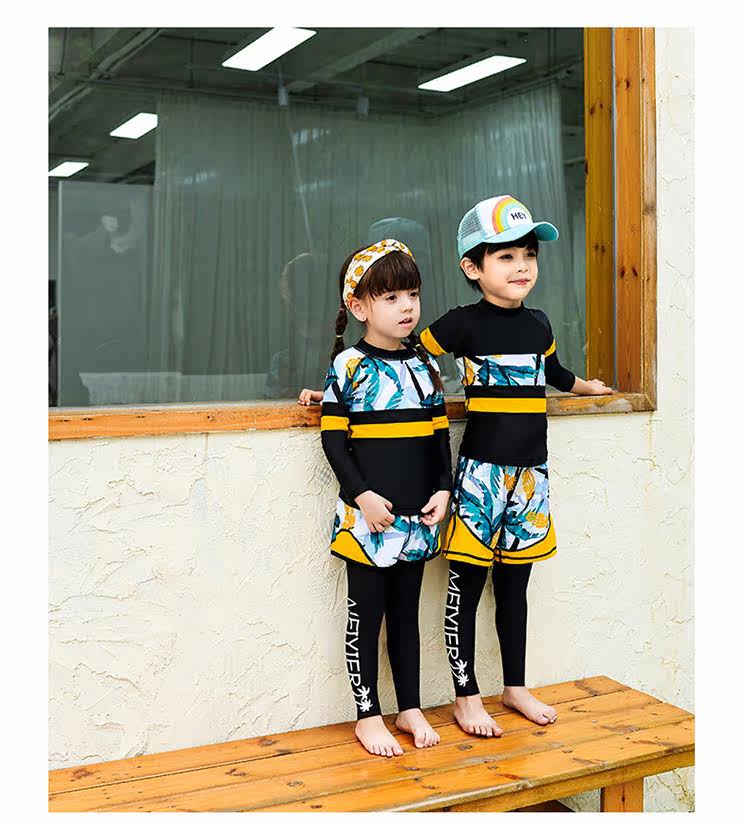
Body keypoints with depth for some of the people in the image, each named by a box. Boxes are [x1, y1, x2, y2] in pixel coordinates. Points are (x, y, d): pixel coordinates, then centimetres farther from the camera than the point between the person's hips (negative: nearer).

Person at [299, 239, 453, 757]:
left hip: (417, 517, 5)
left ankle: (410, 708, 27)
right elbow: (334, 439, -8)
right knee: (366, 615, 6)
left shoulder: (424, 363, 7)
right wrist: (362, 494, -16)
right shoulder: (349, 365, -7)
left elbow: (440, 435, 11)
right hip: (367, 515, -4)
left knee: (406, 612, 15)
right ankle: (369, 715, 18)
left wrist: (443, 490, 0)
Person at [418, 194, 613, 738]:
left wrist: (587, 386, 48)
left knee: (514, 581, 15)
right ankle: (467, 696, 13)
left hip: (531, 472, 5)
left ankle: (516, 687, 28)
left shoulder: (538, 324, 9)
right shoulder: (464, 324, -8)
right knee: (467, 584, 2)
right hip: (481, 472, -5)